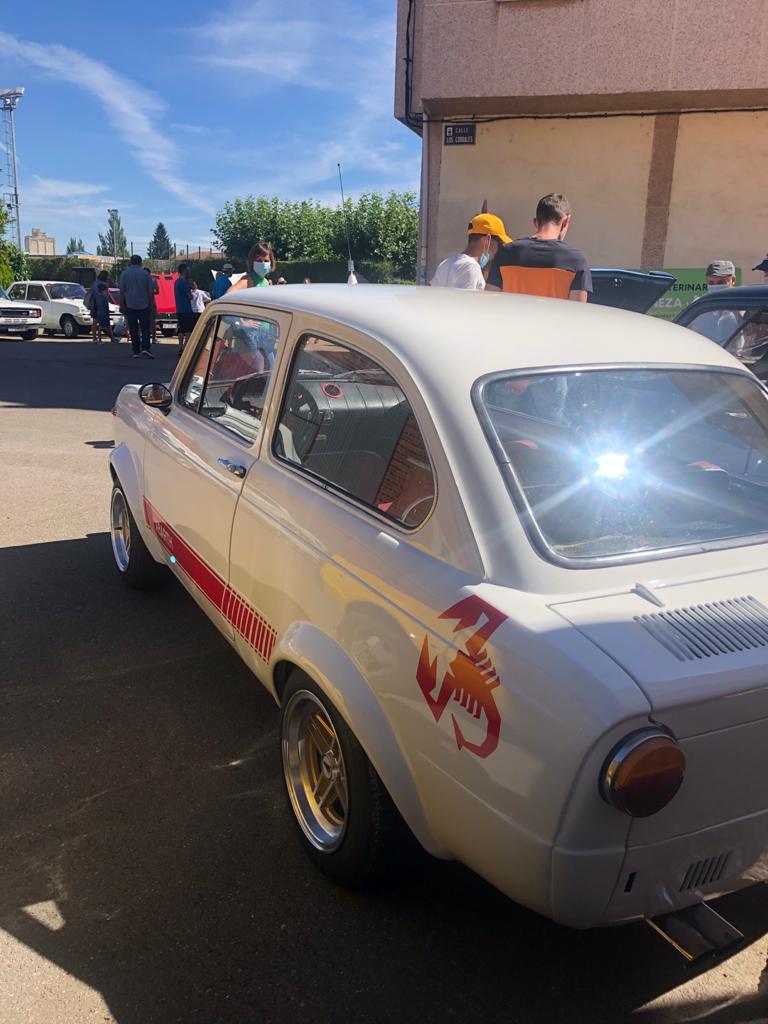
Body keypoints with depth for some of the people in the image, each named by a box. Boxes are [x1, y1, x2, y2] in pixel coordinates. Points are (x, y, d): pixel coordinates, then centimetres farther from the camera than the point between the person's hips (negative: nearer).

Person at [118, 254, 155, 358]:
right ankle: (145, 348, -13)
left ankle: (136, 351, 5)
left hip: (130, 305, 0)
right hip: (144, 305, 0)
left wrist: (122, 306, 7)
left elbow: (122, 292, 0)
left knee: (133, 329, 5)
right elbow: (150, 291, 0)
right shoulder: (145, 274, -1)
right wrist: (150, 304, 9)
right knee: (145, 328, 4)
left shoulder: (125, 274, 0)